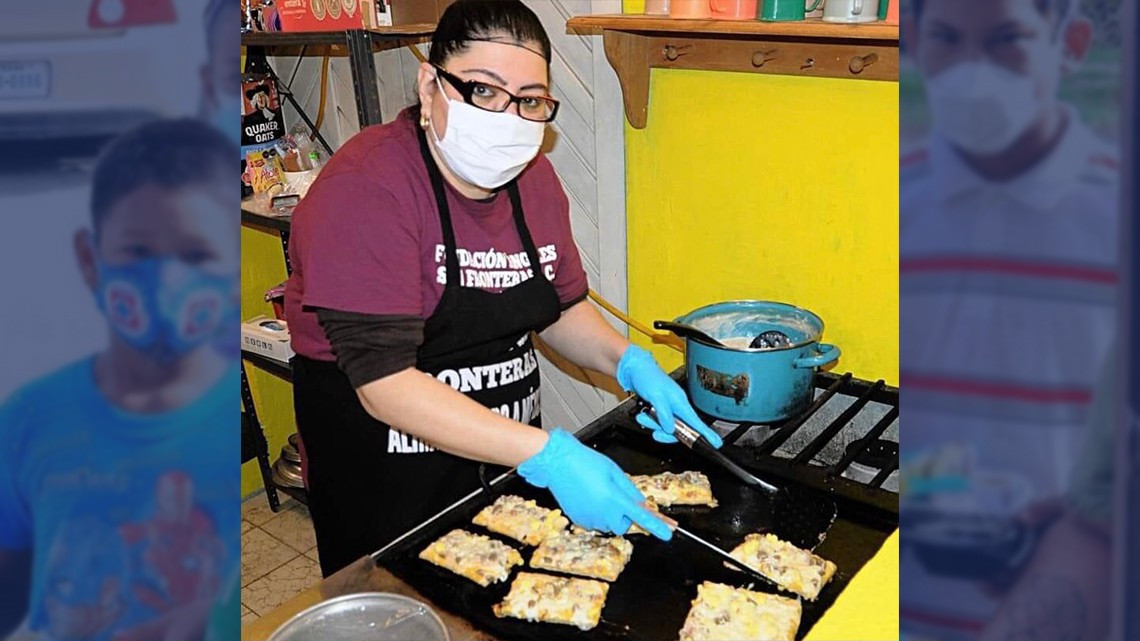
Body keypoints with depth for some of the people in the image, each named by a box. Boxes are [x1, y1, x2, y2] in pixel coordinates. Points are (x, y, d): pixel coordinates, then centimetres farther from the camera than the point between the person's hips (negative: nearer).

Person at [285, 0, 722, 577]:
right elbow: (384, 383, -30)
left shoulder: (533, 175, -2)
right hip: (381, 466, -6)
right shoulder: (370, 187, -24)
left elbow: (560, 307, 11)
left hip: (505, 455, 6)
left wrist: (629, 363, -9)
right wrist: (547, 455, -36)